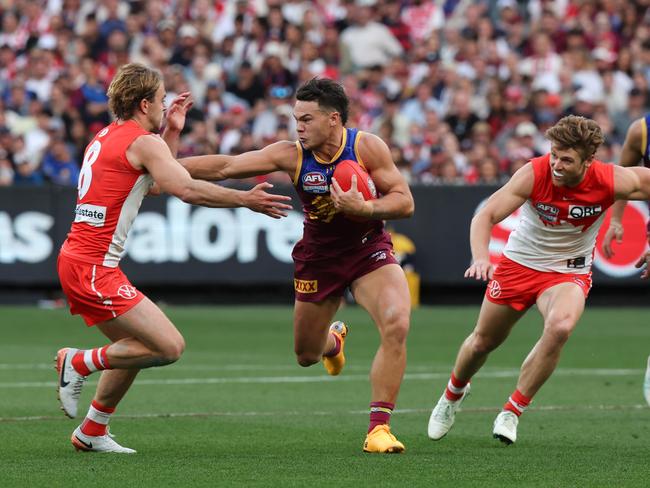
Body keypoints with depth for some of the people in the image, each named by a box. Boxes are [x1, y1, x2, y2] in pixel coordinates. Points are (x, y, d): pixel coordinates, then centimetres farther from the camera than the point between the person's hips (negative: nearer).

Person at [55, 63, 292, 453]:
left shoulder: (107, 137, 18)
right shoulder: (142, 141, -10)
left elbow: (157, 178, 32)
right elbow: (187, 189, -21)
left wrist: (173, 131, 27)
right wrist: (246, 199, -14)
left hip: (78, 259, 10)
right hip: (94, 267, -10)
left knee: (138, 346, 21)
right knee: (170, 346, -13)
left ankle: (92, 432, 24)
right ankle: (79, 363, -5)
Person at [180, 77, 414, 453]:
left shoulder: (367, 147, -17)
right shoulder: (291, 155, -13)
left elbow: (404, 202, -15)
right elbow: (225, 167, -12)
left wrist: (363, 207, -32)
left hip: (368, 250, -2)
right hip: (318, 259, 2)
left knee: (397, 324, -28)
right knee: (307, 355, 13)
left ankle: (379, 427, -19)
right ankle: (333, 339, 55)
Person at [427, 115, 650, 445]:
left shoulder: (613, 181, -23)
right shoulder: (534, 173, -26)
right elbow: (486, 215, -28)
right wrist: (480, 257, -47)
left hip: (569, 271, -1)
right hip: (519, 262, 1)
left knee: (560, 327, -32)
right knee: (484, 341, 13)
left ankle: (512, 412, -15)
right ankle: (453, 393, 49)